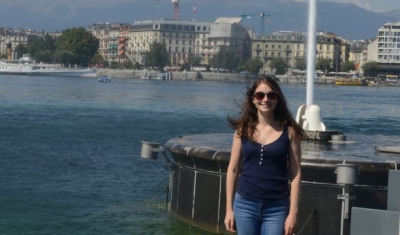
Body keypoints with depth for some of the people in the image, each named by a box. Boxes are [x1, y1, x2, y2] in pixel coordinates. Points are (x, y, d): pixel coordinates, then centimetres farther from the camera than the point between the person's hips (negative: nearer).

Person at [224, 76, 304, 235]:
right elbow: (233, 169, 6)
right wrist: (229, 209, 4)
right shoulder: (243, 129, 3)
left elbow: (295, 173, -2)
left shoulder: (289, 130, -2)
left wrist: (293, 212, -7)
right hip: (245, 205, 2)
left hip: (277, 208, -2)